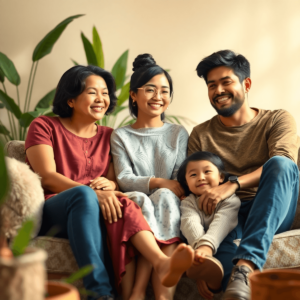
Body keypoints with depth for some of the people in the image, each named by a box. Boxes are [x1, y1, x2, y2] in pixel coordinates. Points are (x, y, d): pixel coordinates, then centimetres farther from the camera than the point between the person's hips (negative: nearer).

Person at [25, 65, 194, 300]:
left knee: (120, 201, -31)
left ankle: (161, 263, -52)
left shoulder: (108, 136, 19)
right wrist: (94, 193, -24)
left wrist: (109, 185, -18)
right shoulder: (44, 127, 5)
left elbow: (115, 181, 9)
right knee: (84, 194, -37)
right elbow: (47, 177, -8)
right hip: (48, 214, -3)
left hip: (92, 211, 4)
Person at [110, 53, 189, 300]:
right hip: (137, 205, 0)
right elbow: (124, 179, 0)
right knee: (141, 200, -34)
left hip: (170, 205, 1)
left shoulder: (178, 133, 18)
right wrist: (157, 182, -17)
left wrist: (165, 191, -16)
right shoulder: (120, 136, 15)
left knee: (165, 197, -33)